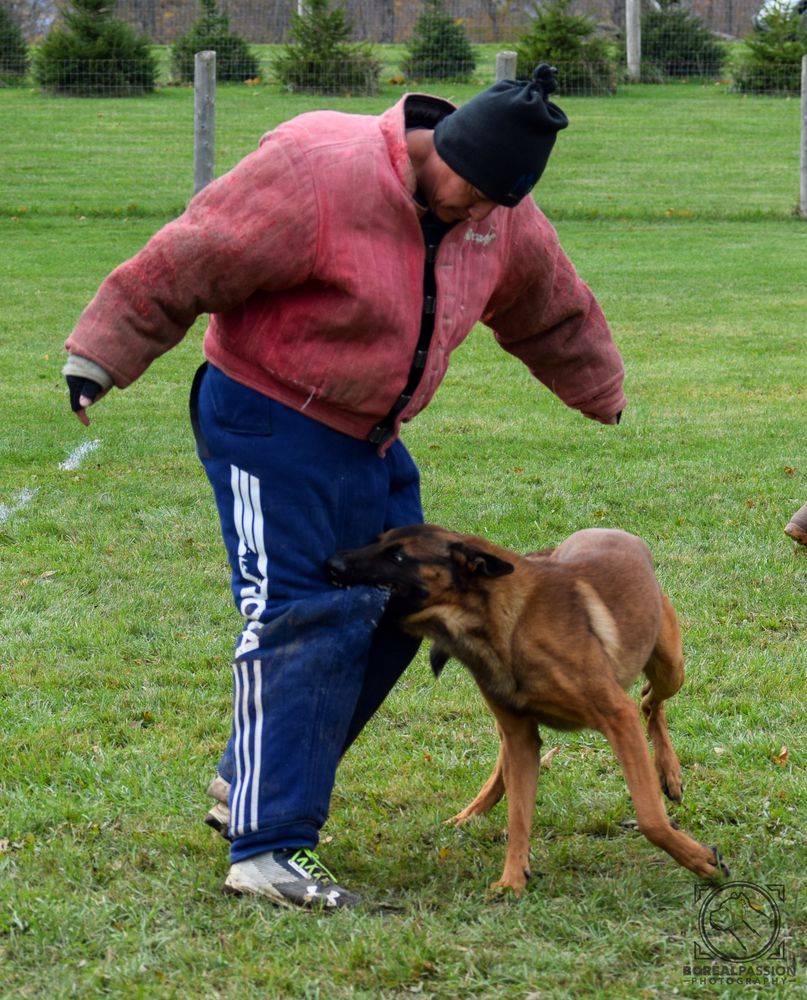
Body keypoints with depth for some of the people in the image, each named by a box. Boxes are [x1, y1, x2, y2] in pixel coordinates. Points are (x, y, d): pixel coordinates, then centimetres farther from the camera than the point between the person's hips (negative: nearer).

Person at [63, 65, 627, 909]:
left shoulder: (497, 217, -1)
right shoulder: (322, 175, -25)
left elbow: (549, 306, 18)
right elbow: (187, 262, -23)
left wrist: (600, 391, 33)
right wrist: (102, 355, -21)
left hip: (366, 438, 8)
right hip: (269, 423, -8)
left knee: (390, 613, 9)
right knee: (300, 622, -14)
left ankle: (250, 783, 22)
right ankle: (268, 849, -13)